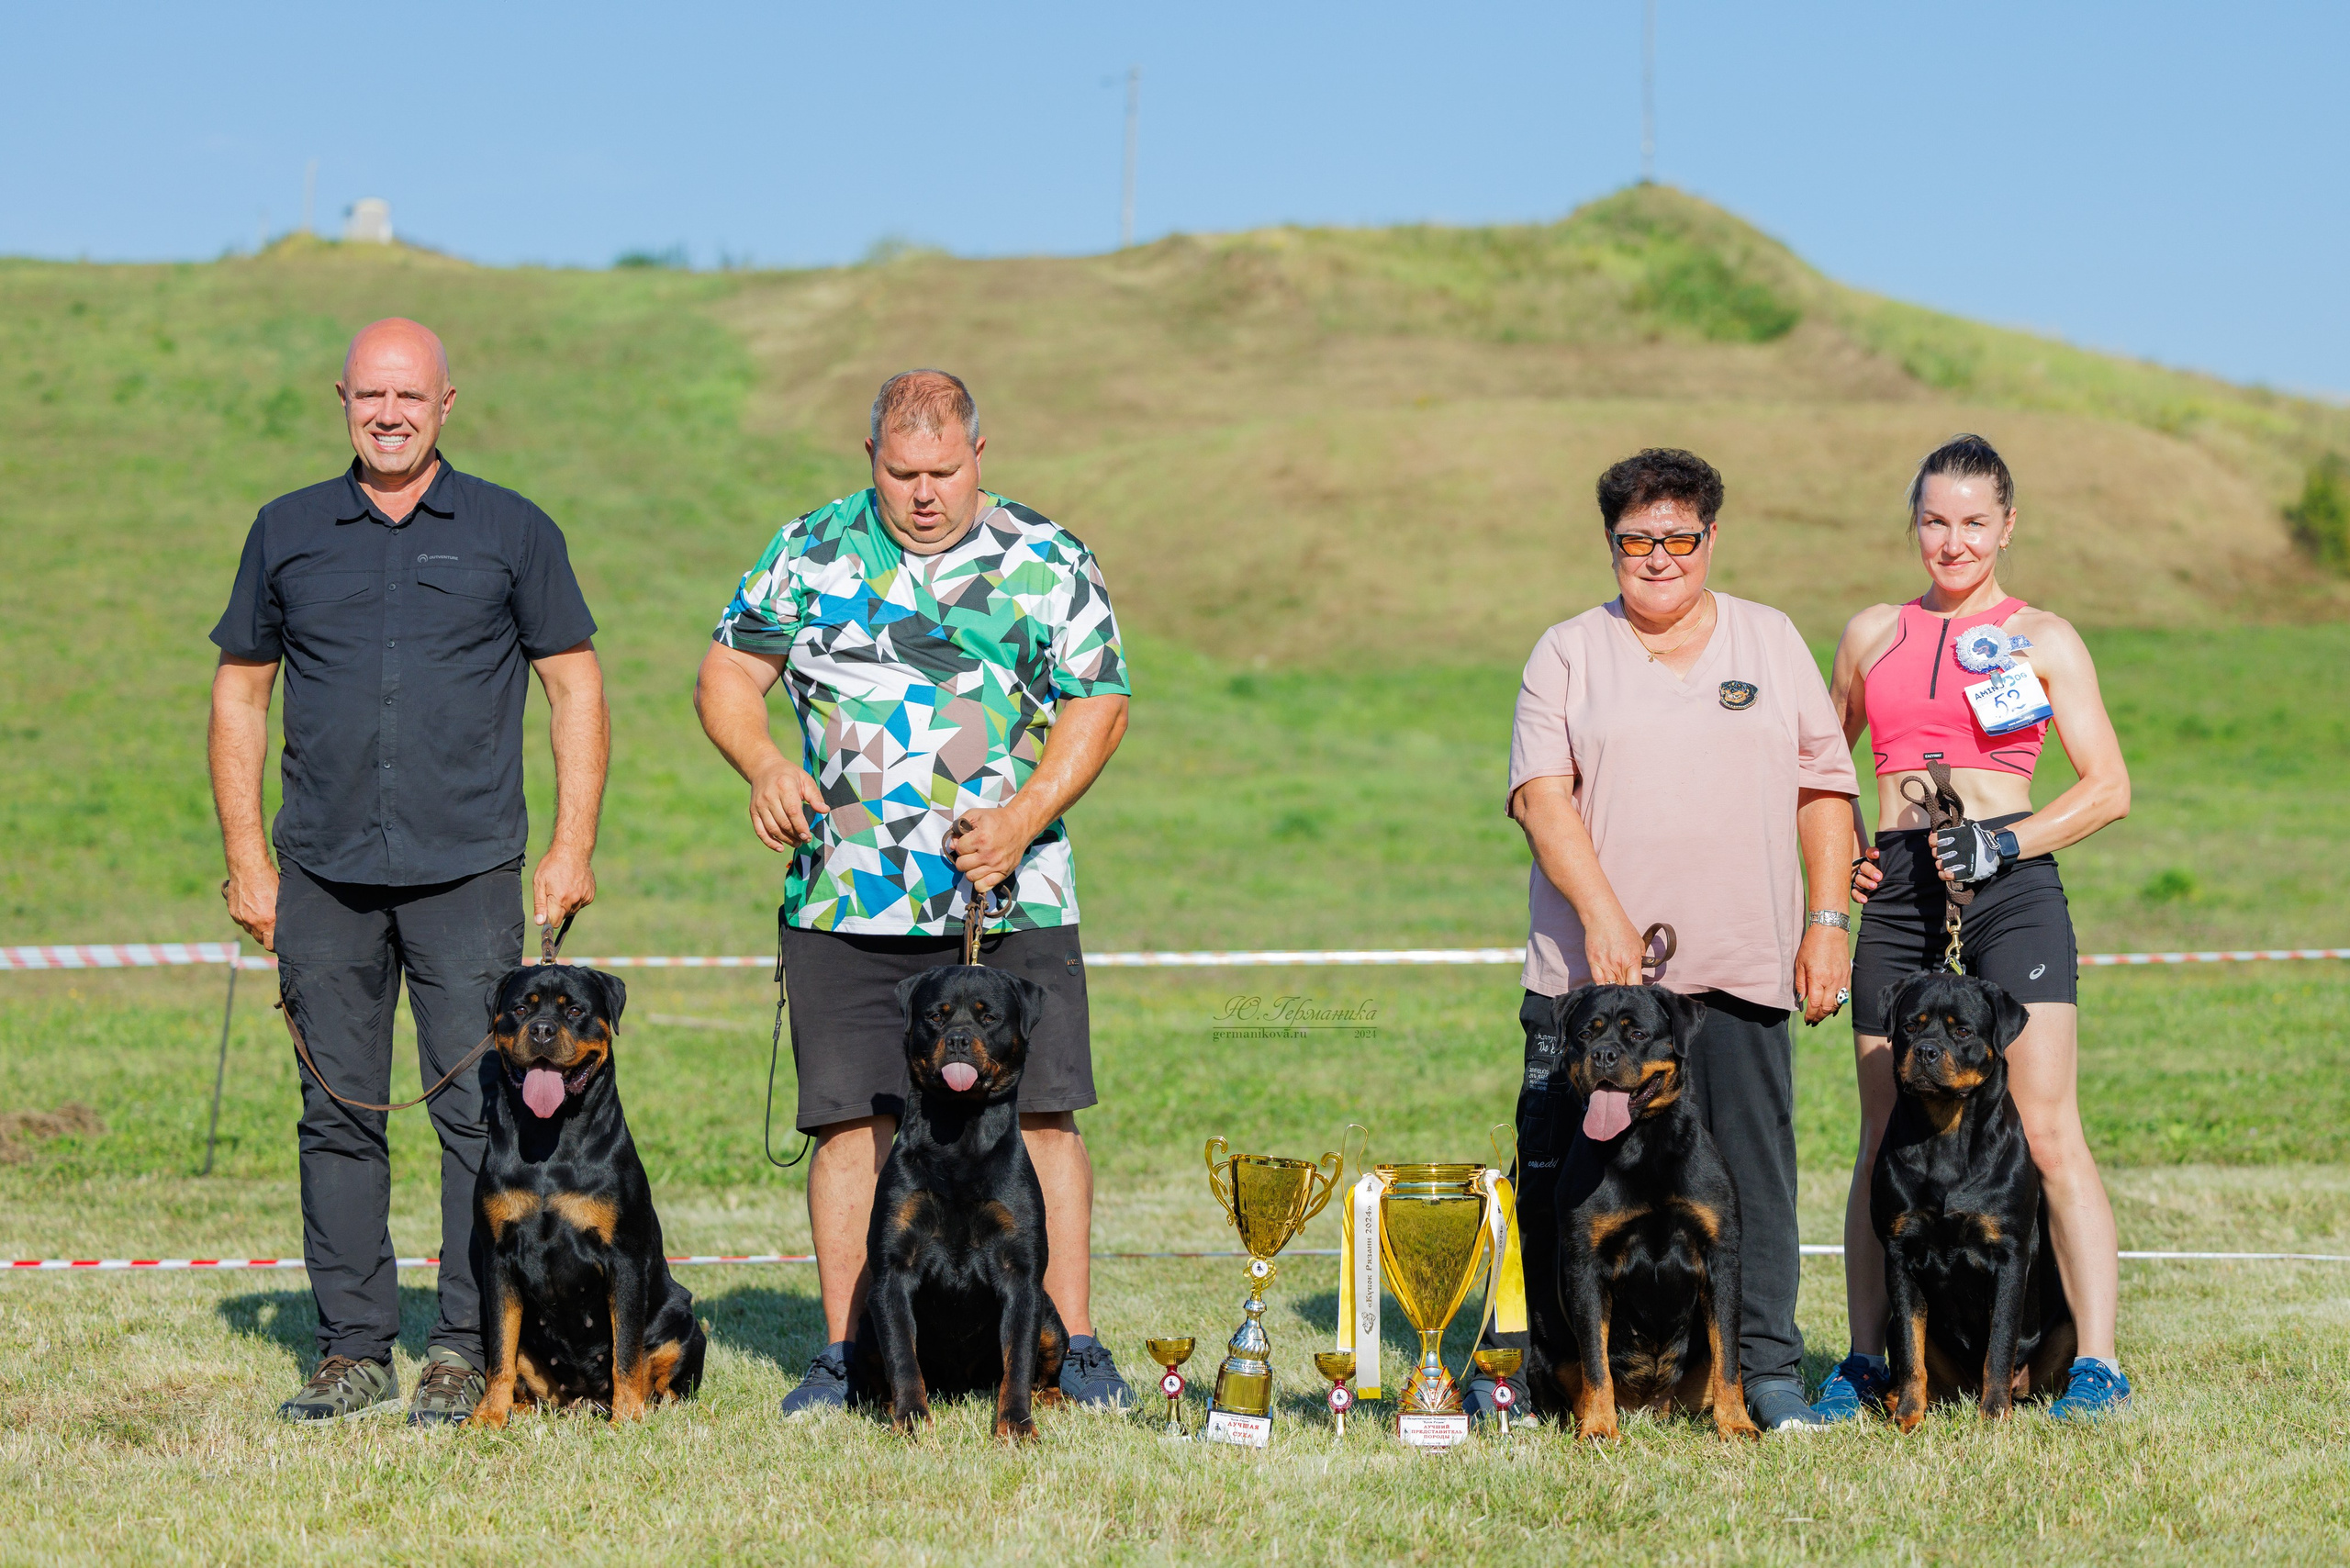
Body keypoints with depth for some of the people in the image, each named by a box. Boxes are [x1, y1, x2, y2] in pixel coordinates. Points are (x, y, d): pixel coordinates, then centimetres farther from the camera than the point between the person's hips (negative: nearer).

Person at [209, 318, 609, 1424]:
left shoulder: (512, 533, 5)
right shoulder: (287, 533, 10)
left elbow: (575, 687, 7)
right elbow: (239, 691, 14)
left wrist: (573, 846, -2)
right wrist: (246, 857, 6)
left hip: (467, 873, -2)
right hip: (323, 876, 2)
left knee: (480, 1109, -5)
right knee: (338, 1115, 4)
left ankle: (466, 1351, 2)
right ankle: (351, 1350, 11)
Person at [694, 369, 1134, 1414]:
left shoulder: (1047, 564, 4)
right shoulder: (810, 554, 7)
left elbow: (1097, 706, 2)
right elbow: (729, 672, 11)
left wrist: (1027, 813, -12)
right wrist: (764, 765, -9)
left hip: (1011, 901, -1)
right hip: (843, 901, 1)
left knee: (1040, 1118, -3)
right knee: (850, 1123, 1)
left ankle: (1074, 1348, 3)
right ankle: (845, 1353, 9)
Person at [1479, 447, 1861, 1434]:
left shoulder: (1773, 643, 13)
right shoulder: (1569, 653, 7)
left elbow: (1824, 790, 13)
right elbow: (1540, 791, -4)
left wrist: (1828, 923, 4)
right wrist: (1602, 917, -15)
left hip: (1741, 971, 1)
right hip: (1591, 968, -1)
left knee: (1753, 1175, -1)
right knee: (1559, 1174, -1)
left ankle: (1767, 1369, 6)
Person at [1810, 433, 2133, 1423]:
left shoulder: (2042, 639, 6)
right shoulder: (1873, 634, 16)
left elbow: (2109, 787, 2)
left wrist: (2005, 842, -11)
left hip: (2012, 890, -3)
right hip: (1898, 895, 4)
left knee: (2049, 1134, -12)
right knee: (1885, 1143, 5)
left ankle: (2096, 1368, -12)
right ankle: (1865, 1364, 13)